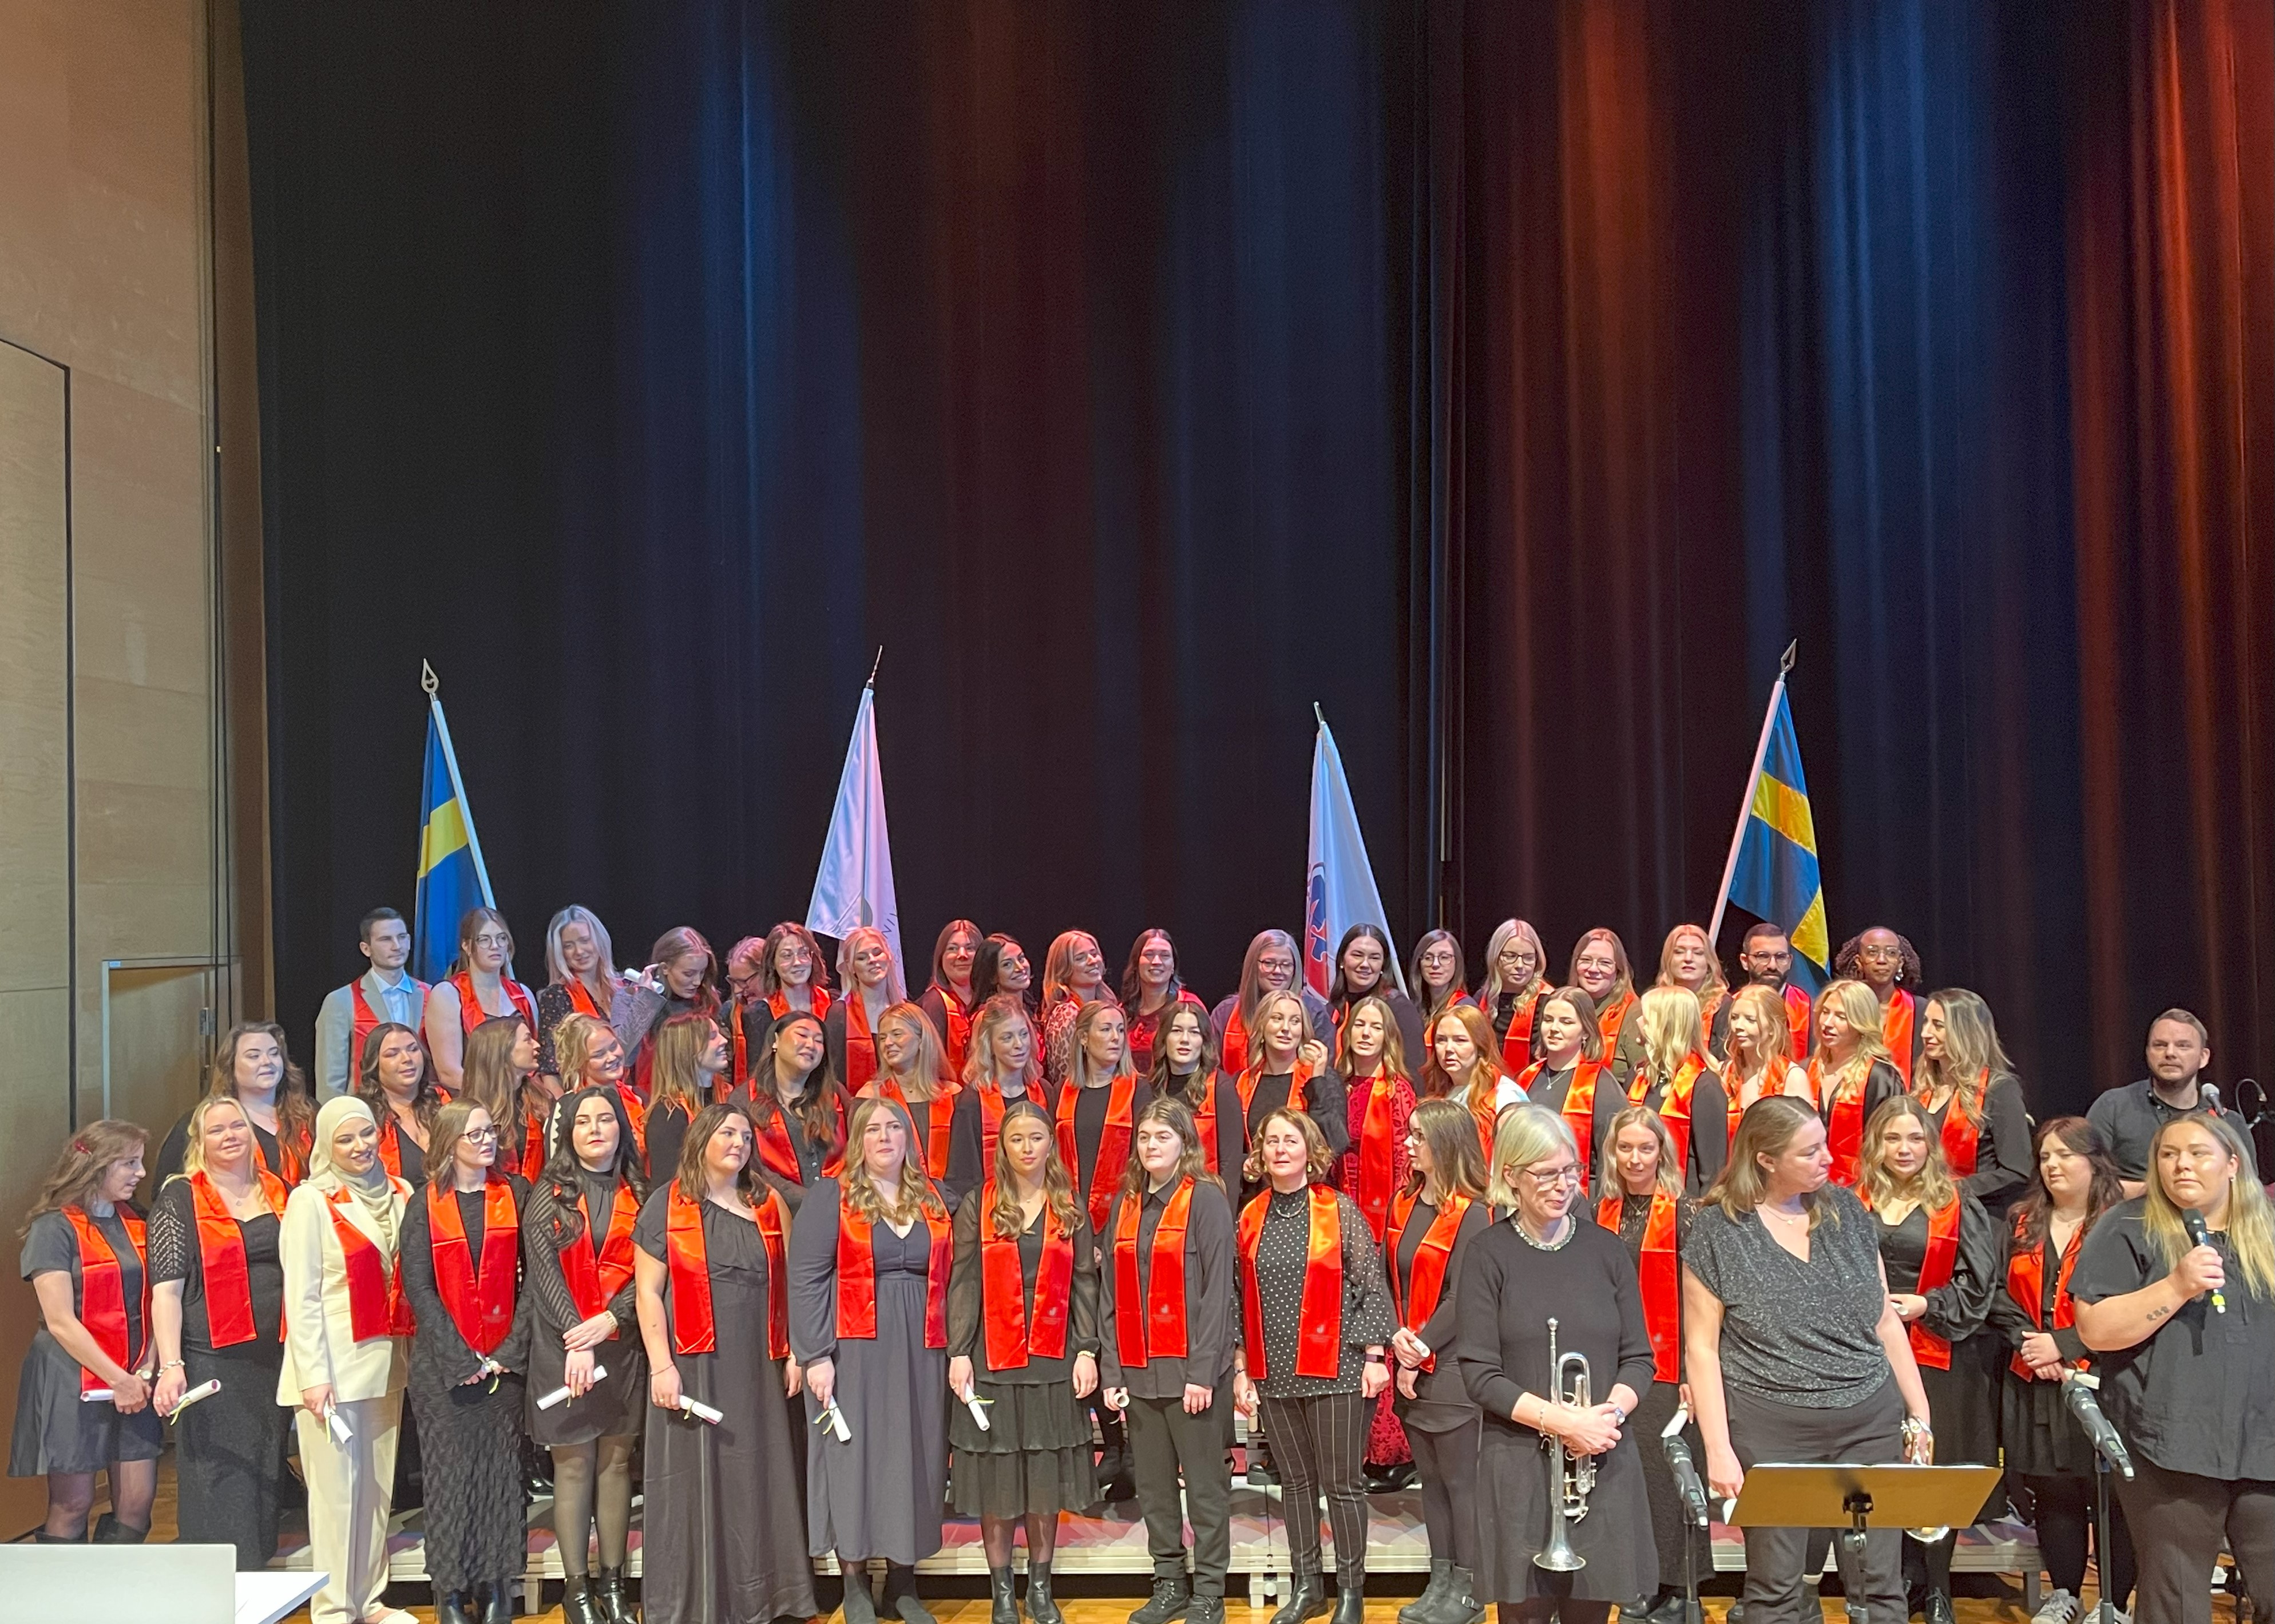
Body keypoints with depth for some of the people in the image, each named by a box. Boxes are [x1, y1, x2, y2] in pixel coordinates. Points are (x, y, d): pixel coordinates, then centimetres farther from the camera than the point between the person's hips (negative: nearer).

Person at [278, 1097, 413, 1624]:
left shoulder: (398, 1194, 9)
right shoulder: (311, 1201, -7)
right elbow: (301, 1296, -10)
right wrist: (314, 1375, -15)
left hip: (386, 1361, 5)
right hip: (333, 1363, -5)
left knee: (379, 1484, 10)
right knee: (336, 1486, -2)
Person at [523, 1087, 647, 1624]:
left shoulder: (637, 1194, 7)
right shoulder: (548, 1193, 3)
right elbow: (544, 1269, -6)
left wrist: (611, 1319, -15)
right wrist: (576, 1337, -16)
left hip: (622, 1343, 2)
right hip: (562, 1345, -2)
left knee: (617, 1462, 6)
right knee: (573, 1465, 1)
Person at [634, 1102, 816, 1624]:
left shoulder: (769, 1205, 10)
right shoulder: (667, 1204, -1)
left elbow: (788, 1284, 12)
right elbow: (648, 1290, -5)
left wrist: (794, 1352, 4)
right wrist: (662, 1365, -13)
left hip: (758, 1368, 3)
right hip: (694, 1365, -3)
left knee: (759, 1481, 7)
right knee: (694, 1482, 1)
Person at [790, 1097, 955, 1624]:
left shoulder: (933, 1202, 10)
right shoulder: (831, 1197, -2)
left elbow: (947, 1279, 13)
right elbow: (806, 1278, -7)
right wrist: (816, 1355, -14)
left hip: (919, 1354, 4)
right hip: (854, 1351, -4)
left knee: (912, 1458, 7)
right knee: (855, 1455, 1)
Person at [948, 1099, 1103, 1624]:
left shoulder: (1071, 1209, 7)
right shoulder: (978, 1207, 2)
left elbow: (1085, 1284, 5)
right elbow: (963, 1284, -1)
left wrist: (1087, 1351, -4)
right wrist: (959, 1353, -9)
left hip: (1053, 1358, 1)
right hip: (993, 1358, -1)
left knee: (1047, 1474, 6)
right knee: (997, 1473, 3)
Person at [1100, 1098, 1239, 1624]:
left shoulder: (1206, 1200, -5)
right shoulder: (1124, 1204, 11)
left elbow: (1217, 1292, -10)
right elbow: (1110, 1294, 11)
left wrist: (1202, 1372, -15)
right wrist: (1111, 1371, 4)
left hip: (1190, 1368, -5)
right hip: (1138, 1369, 5)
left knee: (1205, 1483, 3)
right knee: (1153, 1484, 11)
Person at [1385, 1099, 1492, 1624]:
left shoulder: (1472, 1215, -13)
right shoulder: (1403, 1206, 8)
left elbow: (1461, 1299, -15)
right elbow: (1387, 1281, 9)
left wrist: (1420, 1350, -14)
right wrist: (1397, 1336, -7)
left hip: (1454, 1369, -7)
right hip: (1412, 1367, 7)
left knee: (1461, 1481, 2)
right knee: (1430, 1477, 14)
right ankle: (1440, 1580, 24)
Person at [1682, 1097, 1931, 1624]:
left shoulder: (1846, 1210, 5)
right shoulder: (1718, 1230, -6)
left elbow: (1885, 1320, 12)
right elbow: (1701, 1347, -5)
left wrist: (1919, 1413, 9)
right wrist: (1719, 1450, -10)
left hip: (1870, 1422, 3)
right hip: (1772, 1431, -3)